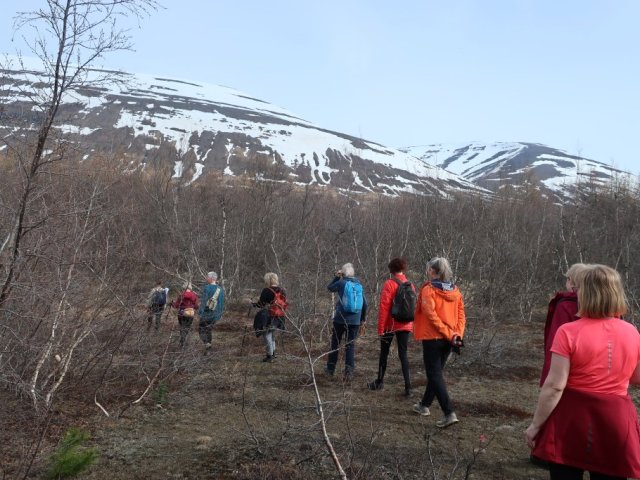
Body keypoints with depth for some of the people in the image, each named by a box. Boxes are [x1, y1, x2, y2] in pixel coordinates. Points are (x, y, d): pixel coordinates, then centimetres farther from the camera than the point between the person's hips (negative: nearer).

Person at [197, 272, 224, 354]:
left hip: (206, 313, -6)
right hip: (215, 315, 6)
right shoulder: (221, 289, 8)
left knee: (201, 329, 6)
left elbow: (203, 301, -17)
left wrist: (200, 312, -17)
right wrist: (220, 313, 19)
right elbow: (222, 303, 12)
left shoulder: (207, 288, -11)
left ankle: (207, 343, -16)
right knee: (208, 330, 17)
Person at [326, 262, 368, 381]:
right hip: (355, 321, 2)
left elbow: (329, 288, 12)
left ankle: (330, 368, 25)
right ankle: (349, 372, -5)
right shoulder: (359, 286, 5)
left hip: (340, 319, -2)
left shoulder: (341, 283, -6)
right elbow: (364, 304, 9)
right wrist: (363, 319, 17)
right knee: (351, 345, 5)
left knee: (335, 343, 14)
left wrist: (336, 277, 16)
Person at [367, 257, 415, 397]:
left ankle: (379, 382, 24)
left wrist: (380, 328, -11)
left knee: (384, 353, 12)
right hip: (406, 326, 4)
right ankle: (408, 387, 0)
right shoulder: (410, 285, 4)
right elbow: (413, 306, 6)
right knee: (403, 354, 7)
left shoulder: (389, 284, -11)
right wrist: (411, 324, 15)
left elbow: (384, 307, -15)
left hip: (391, 325, -4)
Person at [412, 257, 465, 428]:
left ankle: (449, 413, -9)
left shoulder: (428, 290, -12)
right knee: (436, 371, 19)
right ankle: (425, 405, 34)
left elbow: (431, 315, -19)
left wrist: (449, 334, -17)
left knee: (434, 375, 0)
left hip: (432, 338, -7)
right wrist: (457, 334, -6)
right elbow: (461, 315, 1)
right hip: (449, 339, 7)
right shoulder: (455, 290, 7)